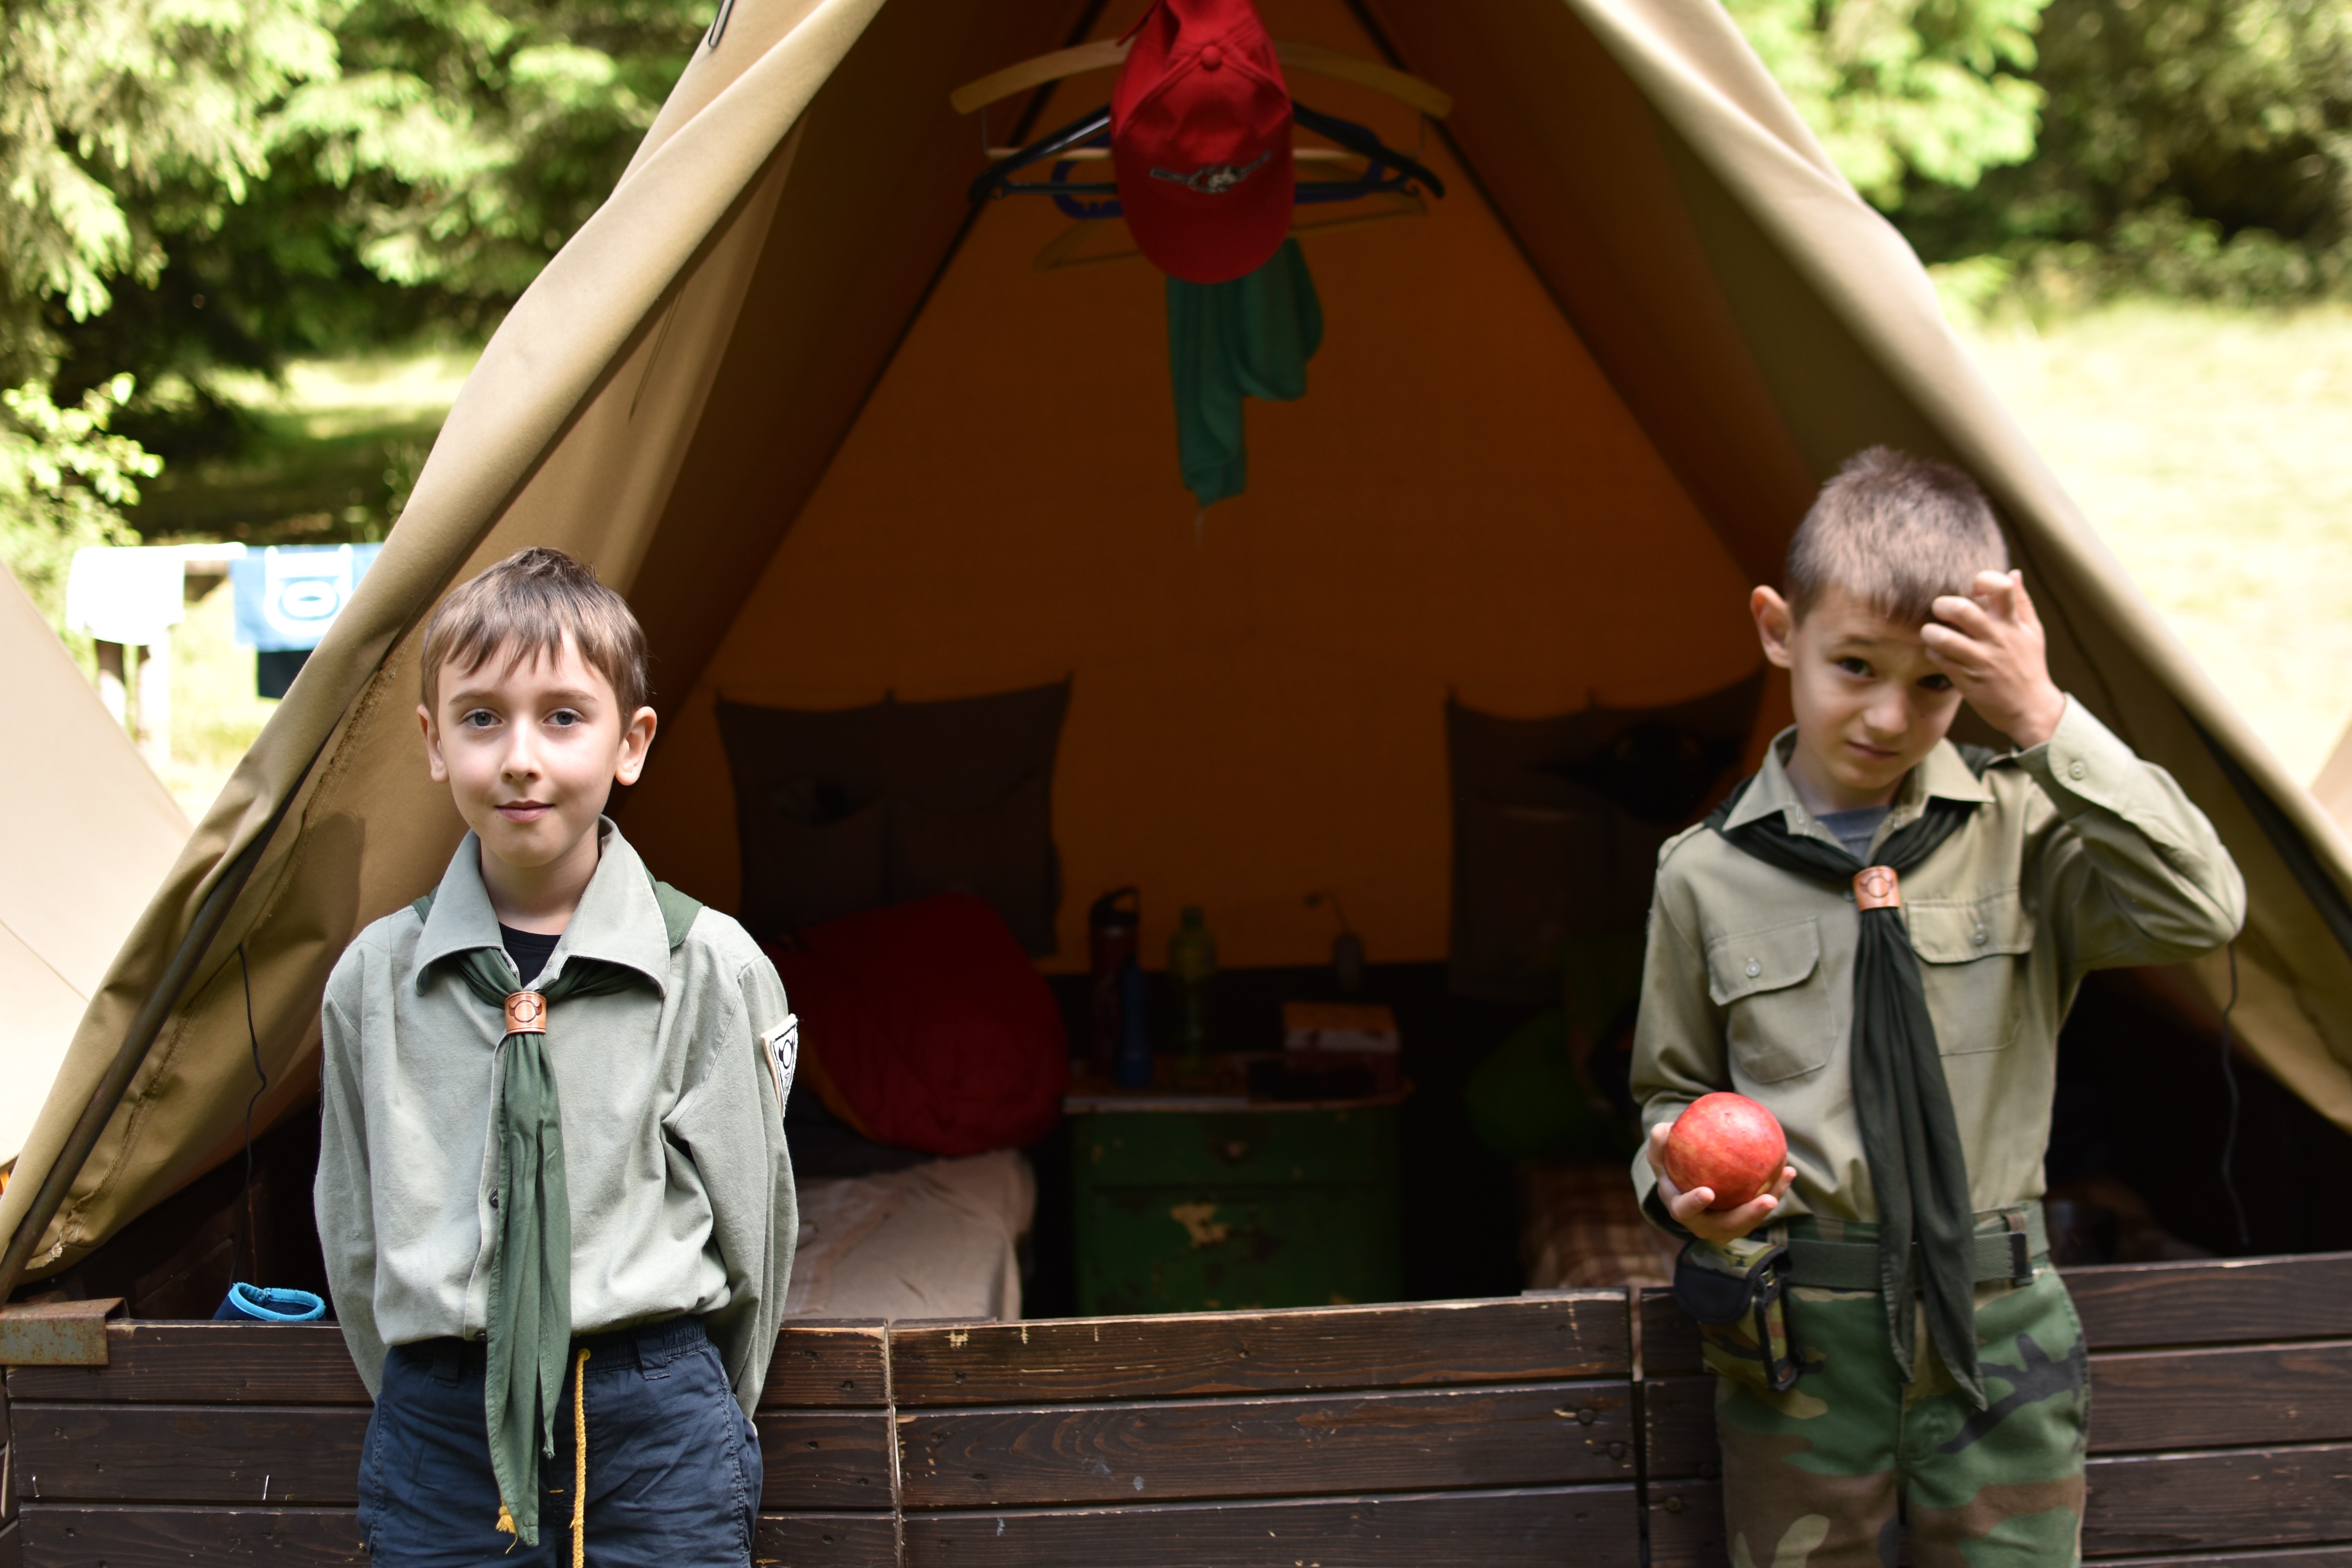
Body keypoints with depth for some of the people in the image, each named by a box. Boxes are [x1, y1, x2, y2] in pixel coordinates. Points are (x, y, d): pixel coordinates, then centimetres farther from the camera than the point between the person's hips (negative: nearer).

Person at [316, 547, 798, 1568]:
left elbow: (750, 1224, 4)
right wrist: (433, 1409, 14)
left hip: (654, 1432, -1)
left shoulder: (712, 967, -5)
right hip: (439, 1442, 2)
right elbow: (355, 1236, 12)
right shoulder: (375, 978, 2)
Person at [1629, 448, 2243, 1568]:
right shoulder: (1709, 875, 2)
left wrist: (2044, 720, -18)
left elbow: (2200, 910, -17)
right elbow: (1677, 1091, 13)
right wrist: (1678, 1185, -10)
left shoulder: (2021, 832, 0)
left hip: (1997, 1330, 0)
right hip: (1801, 1338, 0)